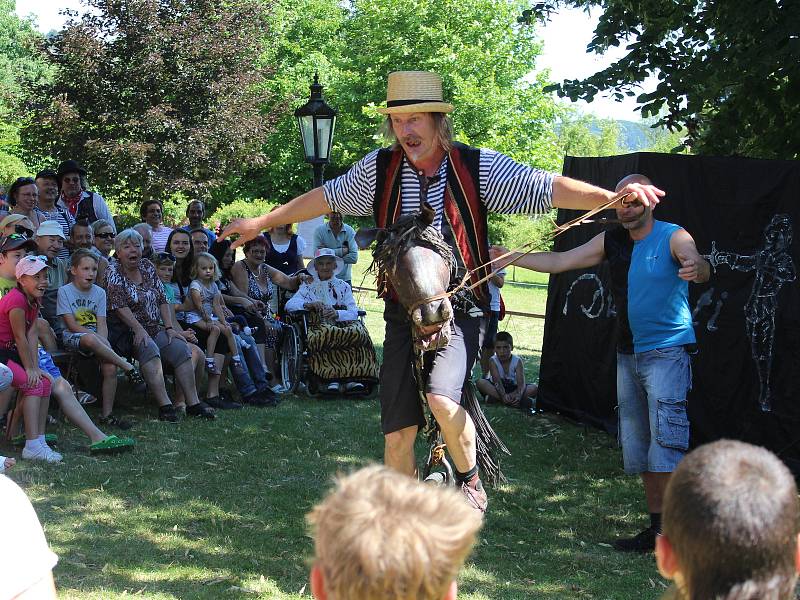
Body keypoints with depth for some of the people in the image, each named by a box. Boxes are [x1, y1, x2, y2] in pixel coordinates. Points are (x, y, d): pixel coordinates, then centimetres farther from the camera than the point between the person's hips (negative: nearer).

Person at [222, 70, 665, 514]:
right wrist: (261, 223, 19)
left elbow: (549, 189, -12)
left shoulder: (476, 167, -7)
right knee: (397, 435, 2)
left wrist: (613, 196, -25)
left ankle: (470, 481, 1)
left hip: (459, 308, -3)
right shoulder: (379, 168, 0)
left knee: (440, 398, -28)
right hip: (403, 310, 3)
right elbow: (325, 198, 14)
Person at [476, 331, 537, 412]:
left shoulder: (517, 361, -13)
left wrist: (518, 395, -47)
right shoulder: (493, 361, -15)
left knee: (534, 388, -22)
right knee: (480, 383, -31)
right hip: (496, 389, -1)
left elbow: (521, 383, -25)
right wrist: (503, 395, -48)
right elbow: (497, 381, -28)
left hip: (513, 389, 1)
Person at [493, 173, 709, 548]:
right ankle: (656, 526, 16)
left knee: (665, 444, -15)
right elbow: (560, 262, 10)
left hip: (667, 352, -7)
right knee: (636, 444, 9)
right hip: (628, 354, 7)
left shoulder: (673, 237, -10)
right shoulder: (611, 241, 8)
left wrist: (695, 268, -53)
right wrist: (509, 258, 2)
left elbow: (698, 264, -29)